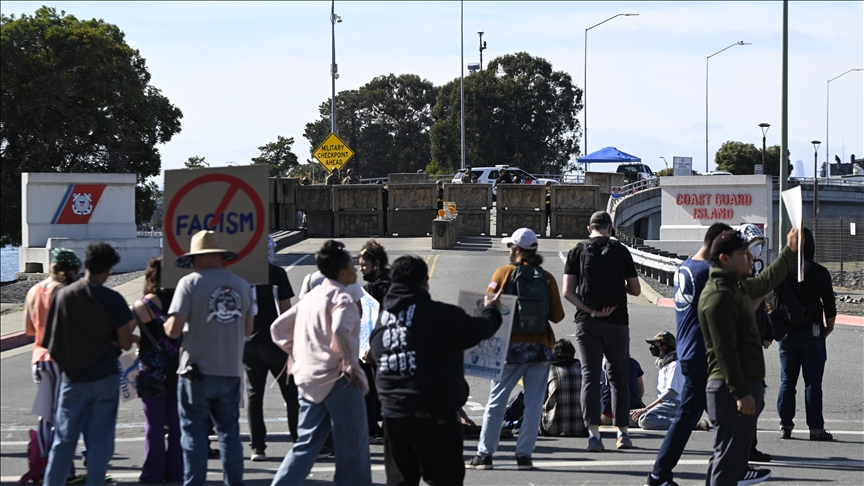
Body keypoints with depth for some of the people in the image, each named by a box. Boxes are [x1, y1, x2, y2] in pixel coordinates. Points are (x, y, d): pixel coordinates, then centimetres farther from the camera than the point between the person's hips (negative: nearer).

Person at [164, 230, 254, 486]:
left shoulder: (190, 283, -9)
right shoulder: (241, 285, 7)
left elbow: (174, 329, -14)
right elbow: (247, 329, 14)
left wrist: (167, 326, 8)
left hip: (197, 371, -4)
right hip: (231, 370, 4)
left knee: (194, 434, 2)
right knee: (229, 432, 12)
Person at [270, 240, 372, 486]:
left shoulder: (310, 297, 15)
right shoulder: (341, 298, -12)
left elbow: (278, 327, 19)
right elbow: (340, 329, -31)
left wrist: (295, 353, 16)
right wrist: (350, 362, -20)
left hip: (309, 380, 8)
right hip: (339, 381, -8)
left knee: (306, 445, 11)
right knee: (353, 448, 3)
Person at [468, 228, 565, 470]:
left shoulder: (504, 273, -5)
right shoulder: (547, 278, 1)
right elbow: (557, 316, 2)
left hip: (511, 347, -1)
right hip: (540, 348, 1)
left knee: (496, 401, 5)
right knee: (533, 403, 6)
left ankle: (484, 454, 5)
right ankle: (524, 455, 3)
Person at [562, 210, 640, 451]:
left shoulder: (577, 252, 3)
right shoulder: (620, 251, 2)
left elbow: (568, 292, -6)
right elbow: (636, 290, 5)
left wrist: (590, 311, -7)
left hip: (586, 323, 0)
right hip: (616, 322, 0)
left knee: (590, 377, 0)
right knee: (619, 377, 11)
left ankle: (594, 434, -9)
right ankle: (623, 433, 15)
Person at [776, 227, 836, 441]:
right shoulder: (819, 272, -9)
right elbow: (829, 305, -7)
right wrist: (829, 327, 8)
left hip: (787, 334, 3)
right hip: (812, 333, -3)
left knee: (787, 381, 10)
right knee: (812, 383, 0)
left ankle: (785, 426, 9)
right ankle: (816, 428, 0)